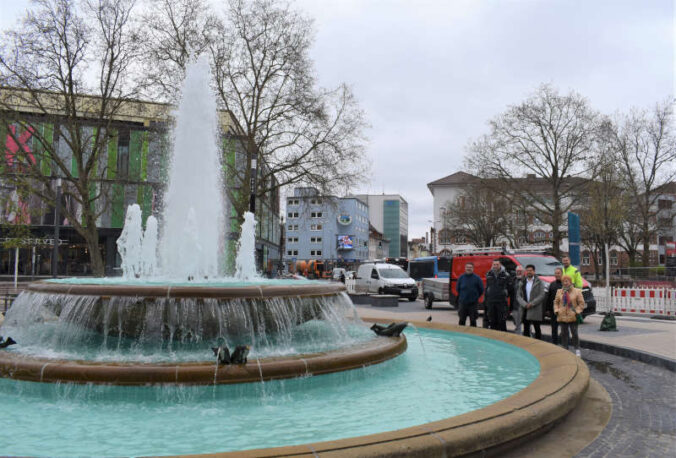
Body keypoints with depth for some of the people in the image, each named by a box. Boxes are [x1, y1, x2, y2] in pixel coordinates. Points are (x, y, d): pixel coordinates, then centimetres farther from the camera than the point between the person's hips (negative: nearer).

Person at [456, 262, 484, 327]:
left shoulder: (477, 278, -5)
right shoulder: (461, 277, 2)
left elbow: (481, 290, 3)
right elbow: (457, 288, 14)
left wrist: (475, 297, 7)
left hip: (473, 303, -2)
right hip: (462, 302, 2)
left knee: (473, 320, 6)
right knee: (462, 320, 7)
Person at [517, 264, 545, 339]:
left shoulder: (539, 282, 1)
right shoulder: (523, 282, 11)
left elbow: (541, 295, -7)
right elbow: (518, 296, 5)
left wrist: (532, 303, -14)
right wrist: (525, 304, -10)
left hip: (536, 310, -3)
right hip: (525, 309, 4)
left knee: (537, 328, 2)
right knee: (526, 328, 6)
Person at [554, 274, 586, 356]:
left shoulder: (577, 291, -1)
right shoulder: (559, 292, 8)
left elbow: (581, 303, 1)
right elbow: (556, 302, 15)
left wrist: (577, 311, -9)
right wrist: (556, 310, 1)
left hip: (573, 317, -3)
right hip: (562, 317, 3)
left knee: (574, 333, 1)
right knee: (564, 333, 7)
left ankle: (577, 350, 12)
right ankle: (565, 349, 16)